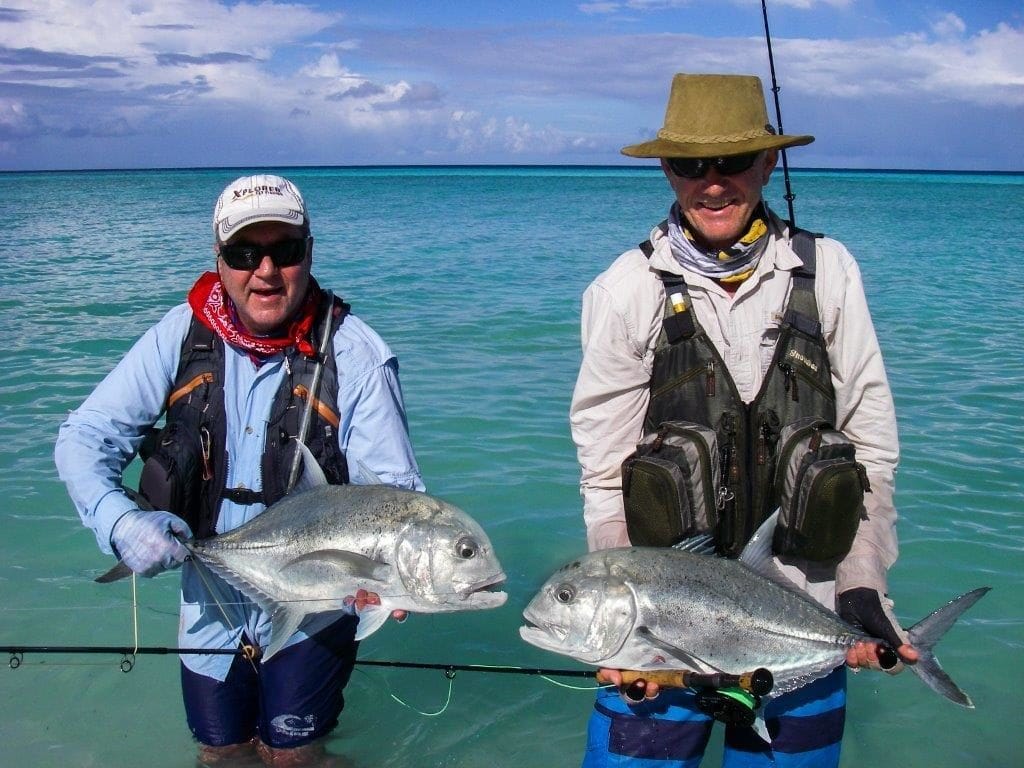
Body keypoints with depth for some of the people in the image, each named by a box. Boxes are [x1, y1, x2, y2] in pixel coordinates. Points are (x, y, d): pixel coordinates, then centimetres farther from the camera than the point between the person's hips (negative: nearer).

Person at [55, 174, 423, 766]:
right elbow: (85, 437, -5)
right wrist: (118, 520, -24)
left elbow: (392, 488, -18)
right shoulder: (182, 335, -8)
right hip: (210, 601, 3)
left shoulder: (354, 352, -17)